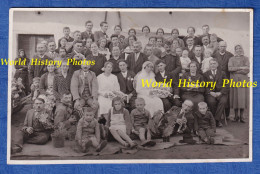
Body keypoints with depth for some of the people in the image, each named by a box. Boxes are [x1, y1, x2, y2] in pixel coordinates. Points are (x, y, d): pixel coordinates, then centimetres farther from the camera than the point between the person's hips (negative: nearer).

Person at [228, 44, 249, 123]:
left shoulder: (245, 59, 9)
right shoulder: (231, 59, 11)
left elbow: (247, 70, -3)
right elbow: (230, 68, -6)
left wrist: (235, 71, -7)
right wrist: (241, 68, -11)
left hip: (243, 81, 0)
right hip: (234, 80, 1)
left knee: (242, 98, -4)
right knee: (235, 97, -2)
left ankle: (242, 116, 3)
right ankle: (236, 115, 7)